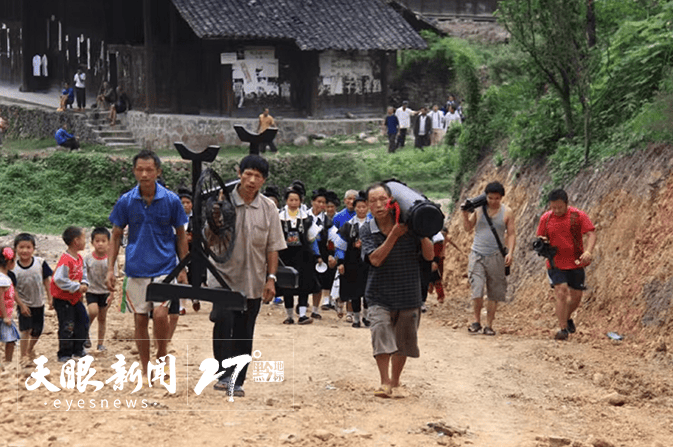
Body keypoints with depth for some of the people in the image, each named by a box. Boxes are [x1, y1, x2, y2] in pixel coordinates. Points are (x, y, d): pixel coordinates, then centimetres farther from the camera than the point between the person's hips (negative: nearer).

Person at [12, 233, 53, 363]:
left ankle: (30, 349, 40)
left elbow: (46, 281, -2)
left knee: (37, 331, 14)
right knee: (26, 330, -10)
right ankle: (23, 355, 2)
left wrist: (50, 299, 0)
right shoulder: (14, 268, -15)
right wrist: (21, 305, -14)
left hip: (39, 303, 3)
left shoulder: (40, 263, -11)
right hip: (24, 304, -3)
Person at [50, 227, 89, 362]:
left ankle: (78, 350, 28)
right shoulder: (65, 260, -25)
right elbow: (59, 280, -29)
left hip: (75, 299, 9)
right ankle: (64, 354, 4)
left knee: (82, 323, 14)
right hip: (63, 300, -9)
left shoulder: (79, 258, 4)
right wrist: (77, 287, -24)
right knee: (67, 327, -6)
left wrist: (84, 284, -4)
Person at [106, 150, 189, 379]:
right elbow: (116, 237, 8)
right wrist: (110, 269, 2)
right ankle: (145, 370, 16)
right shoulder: (125, 201, -1)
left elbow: (181, 235, 7)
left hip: (164, 268, -2)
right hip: (137, 271, 2)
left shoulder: (171, 200, -4)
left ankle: (161, 356, 6)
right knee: (140, 320, 5)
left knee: (160, 314, -17)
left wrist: (183, 269, 5)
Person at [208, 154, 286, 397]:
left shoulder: (269, 209, 4)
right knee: (224, 325, -15)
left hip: (253, 281, 2)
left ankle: (237, 381, 13)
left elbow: (272, 248, 6)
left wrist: (271, 278, 0)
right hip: (224, 277, -2)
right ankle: (225, 374, -5)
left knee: (244, 334, 6)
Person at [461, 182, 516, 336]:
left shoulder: (507, 212, 2)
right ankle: (476, 321, 7)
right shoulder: (478, 208, 3)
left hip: (496, 257, 0)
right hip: (477, 255, 0)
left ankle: (489, 325, 13)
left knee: (494, 294, 4)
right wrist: (465, 215, -5)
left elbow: (511, 234, 4)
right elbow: (468, 228, 12)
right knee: (477, 291, -11)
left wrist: (510, 252, -10)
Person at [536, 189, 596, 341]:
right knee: (561, 292, -15)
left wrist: (588, 251, -27)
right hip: (555, 264, 0)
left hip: (576, 263, 0)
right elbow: (540, 237, 13)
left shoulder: (578, 216, -5)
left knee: (576, 296, 7)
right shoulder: (545, 219, 2)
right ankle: (563, 328, -8)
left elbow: (591, 234, -10)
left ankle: (568, 318, 38)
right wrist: (542, 242, -13)